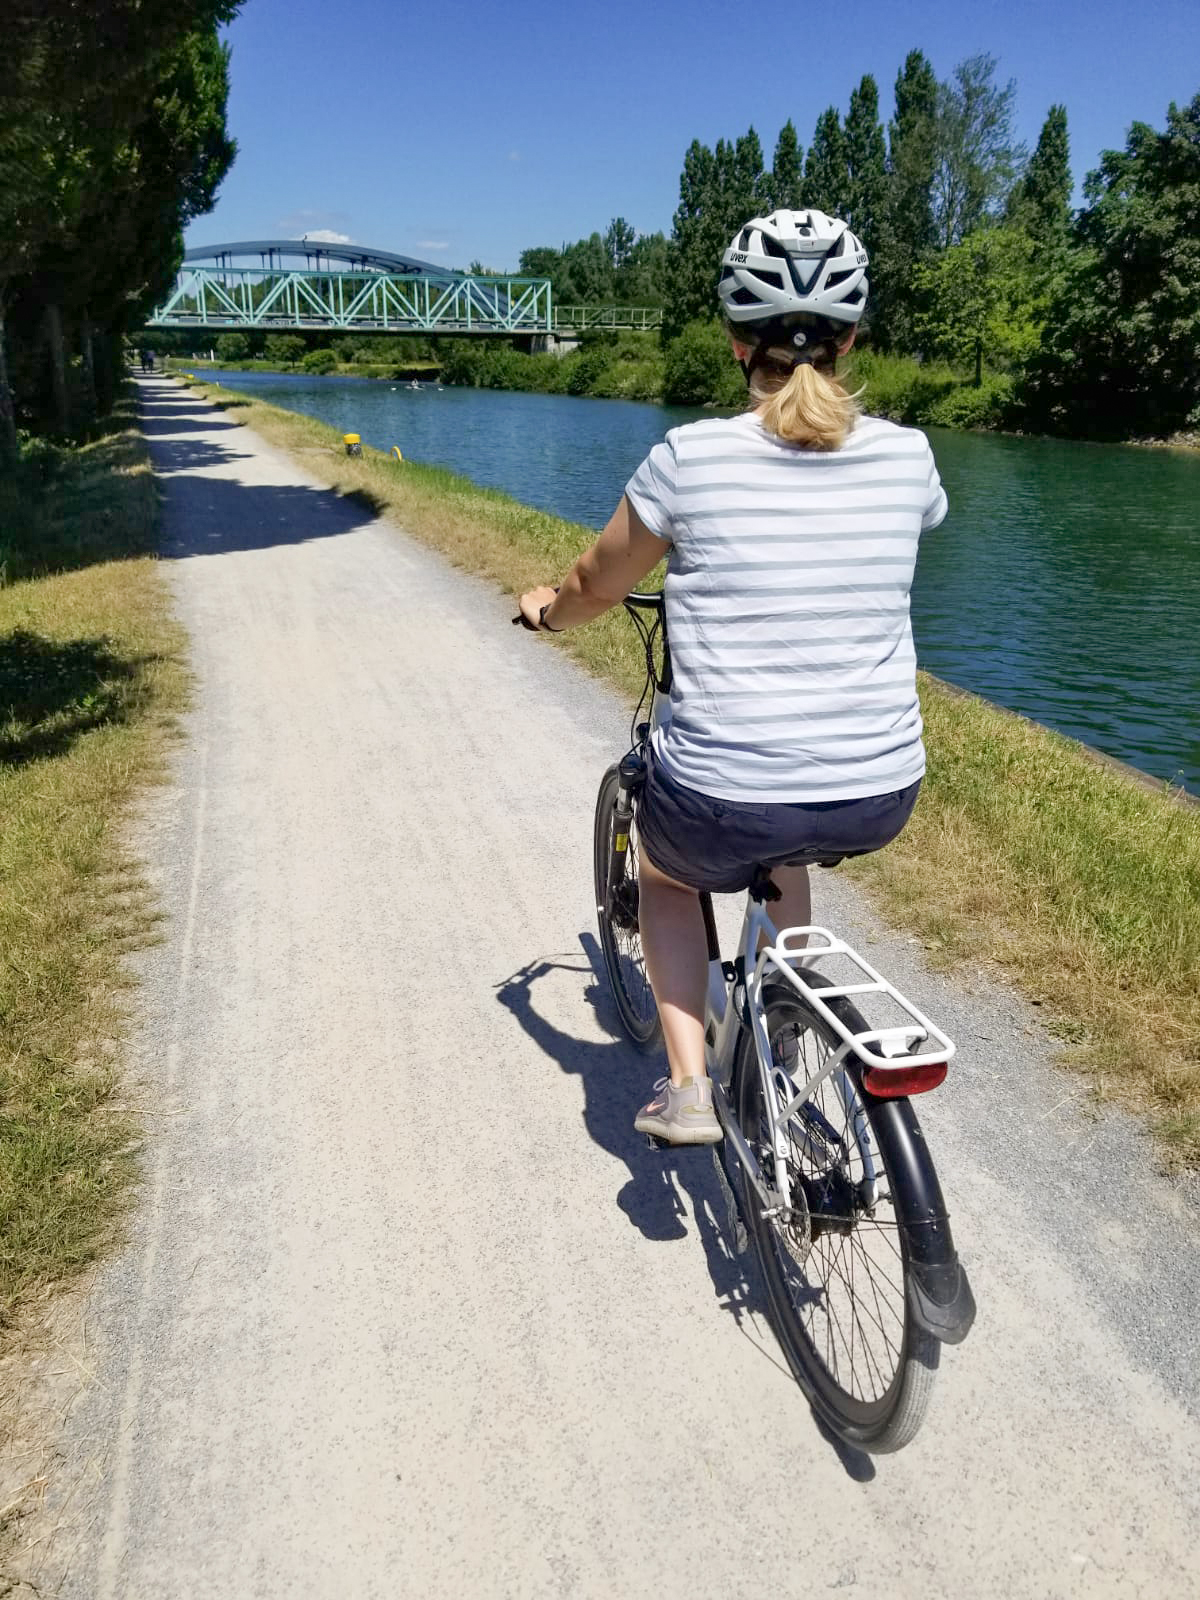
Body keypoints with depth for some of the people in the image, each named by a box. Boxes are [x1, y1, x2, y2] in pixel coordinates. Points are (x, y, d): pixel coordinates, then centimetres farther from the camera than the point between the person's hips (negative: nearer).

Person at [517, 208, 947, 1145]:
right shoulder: (906, 456, 0)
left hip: (727, 808, -3)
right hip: (883, 802, 4)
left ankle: (689, 1086, 22)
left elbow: (597, 589, 6)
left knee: (666, 872, 32)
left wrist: (545, 609, 29)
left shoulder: (690, 458, -10)